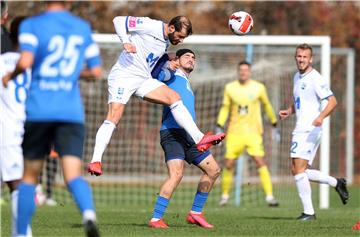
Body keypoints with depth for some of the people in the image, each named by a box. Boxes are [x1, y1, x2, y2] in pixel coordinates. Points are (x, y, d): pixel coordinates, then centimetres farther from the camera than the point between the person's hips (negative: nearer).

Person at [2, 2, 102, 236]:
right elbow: (96, 71, 12)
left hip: (39, 110, -1)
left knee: (30, 176, 13)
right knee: (74, 176, -8)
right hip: (72, 112, 1)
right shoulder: (83, 27, 10)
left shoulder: (32, 25, -2)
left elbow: (25, 62, -17)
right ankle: (89, 214, -37)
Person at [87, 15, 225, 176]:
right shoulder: (149, 26, -10)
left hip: (144, 79, 7)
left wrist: (168, 65, 7)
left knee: (174, 97, -10)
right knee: (114, 117, -18)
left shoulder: (166, 42, 14)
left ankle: (199, 139, -15)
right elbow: (119, 21, -10)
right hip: (123, 76, -7)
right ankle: (95, 161, -17)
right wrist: (126, 42, -25)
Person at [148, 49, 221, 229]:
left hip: (188, 136, 9)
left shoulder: (186, 84, 29)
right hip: (172, 132, -9)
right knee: (176, 174, -24)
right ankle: (156, 219, -23)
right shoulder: (171, 75, 5)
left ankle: (195, 213, 15)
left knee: (213, 170, 9)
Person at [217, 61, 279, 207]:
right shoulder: (230, 88, 5)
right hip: (234, 133, 2)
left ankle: (269, 196, -15)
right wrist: (219, 126, 4)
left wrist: (274, 123, 19)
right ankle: (225, 195, 18)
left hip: (253, 132, -2)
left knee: (260, 161, -16)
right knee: (229, 164, -1)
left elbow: (267, 106, 15)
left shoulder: (259, 88, 2)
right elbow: (225, 108, 13)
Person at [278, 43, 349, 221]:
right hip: (300, 130, 9)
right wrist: (288, 111, 11)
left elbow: (332, 101, -16)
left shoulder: (315, 78, -11)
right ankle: (336, 183, 23)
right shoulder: (297, 77, 17)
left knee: (299, 170, -13)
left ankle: (308, 212, -8)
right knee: (299, 171, 9)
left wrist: (321, 117, -32)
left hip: (309, 131, -9)